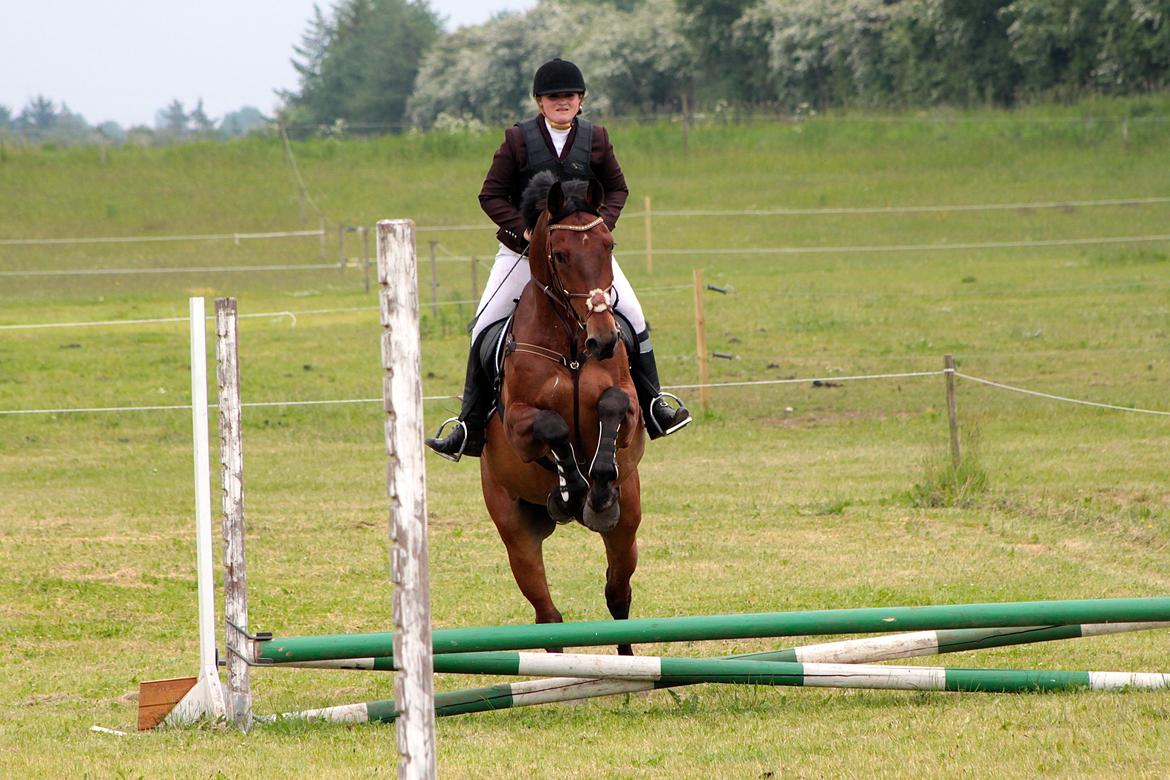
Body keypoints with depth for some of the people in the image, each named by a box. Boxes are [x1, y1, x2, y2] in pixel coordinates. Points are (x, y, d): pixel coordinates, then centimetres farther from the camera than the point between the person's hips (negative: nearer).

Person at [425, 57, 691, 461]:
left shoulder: (595, 138, 0)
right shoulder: (518, 139, -5)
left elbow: (617, 189, 10)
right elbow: (492, 195, -3)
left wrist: (602, 224, -8)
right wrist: (523, 229, -16)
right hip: (525, 247, -1)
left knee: (634, 318, -9)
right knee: (484, 329, -8)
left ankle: (654, 406, 7)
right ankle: (469, 427, 0)